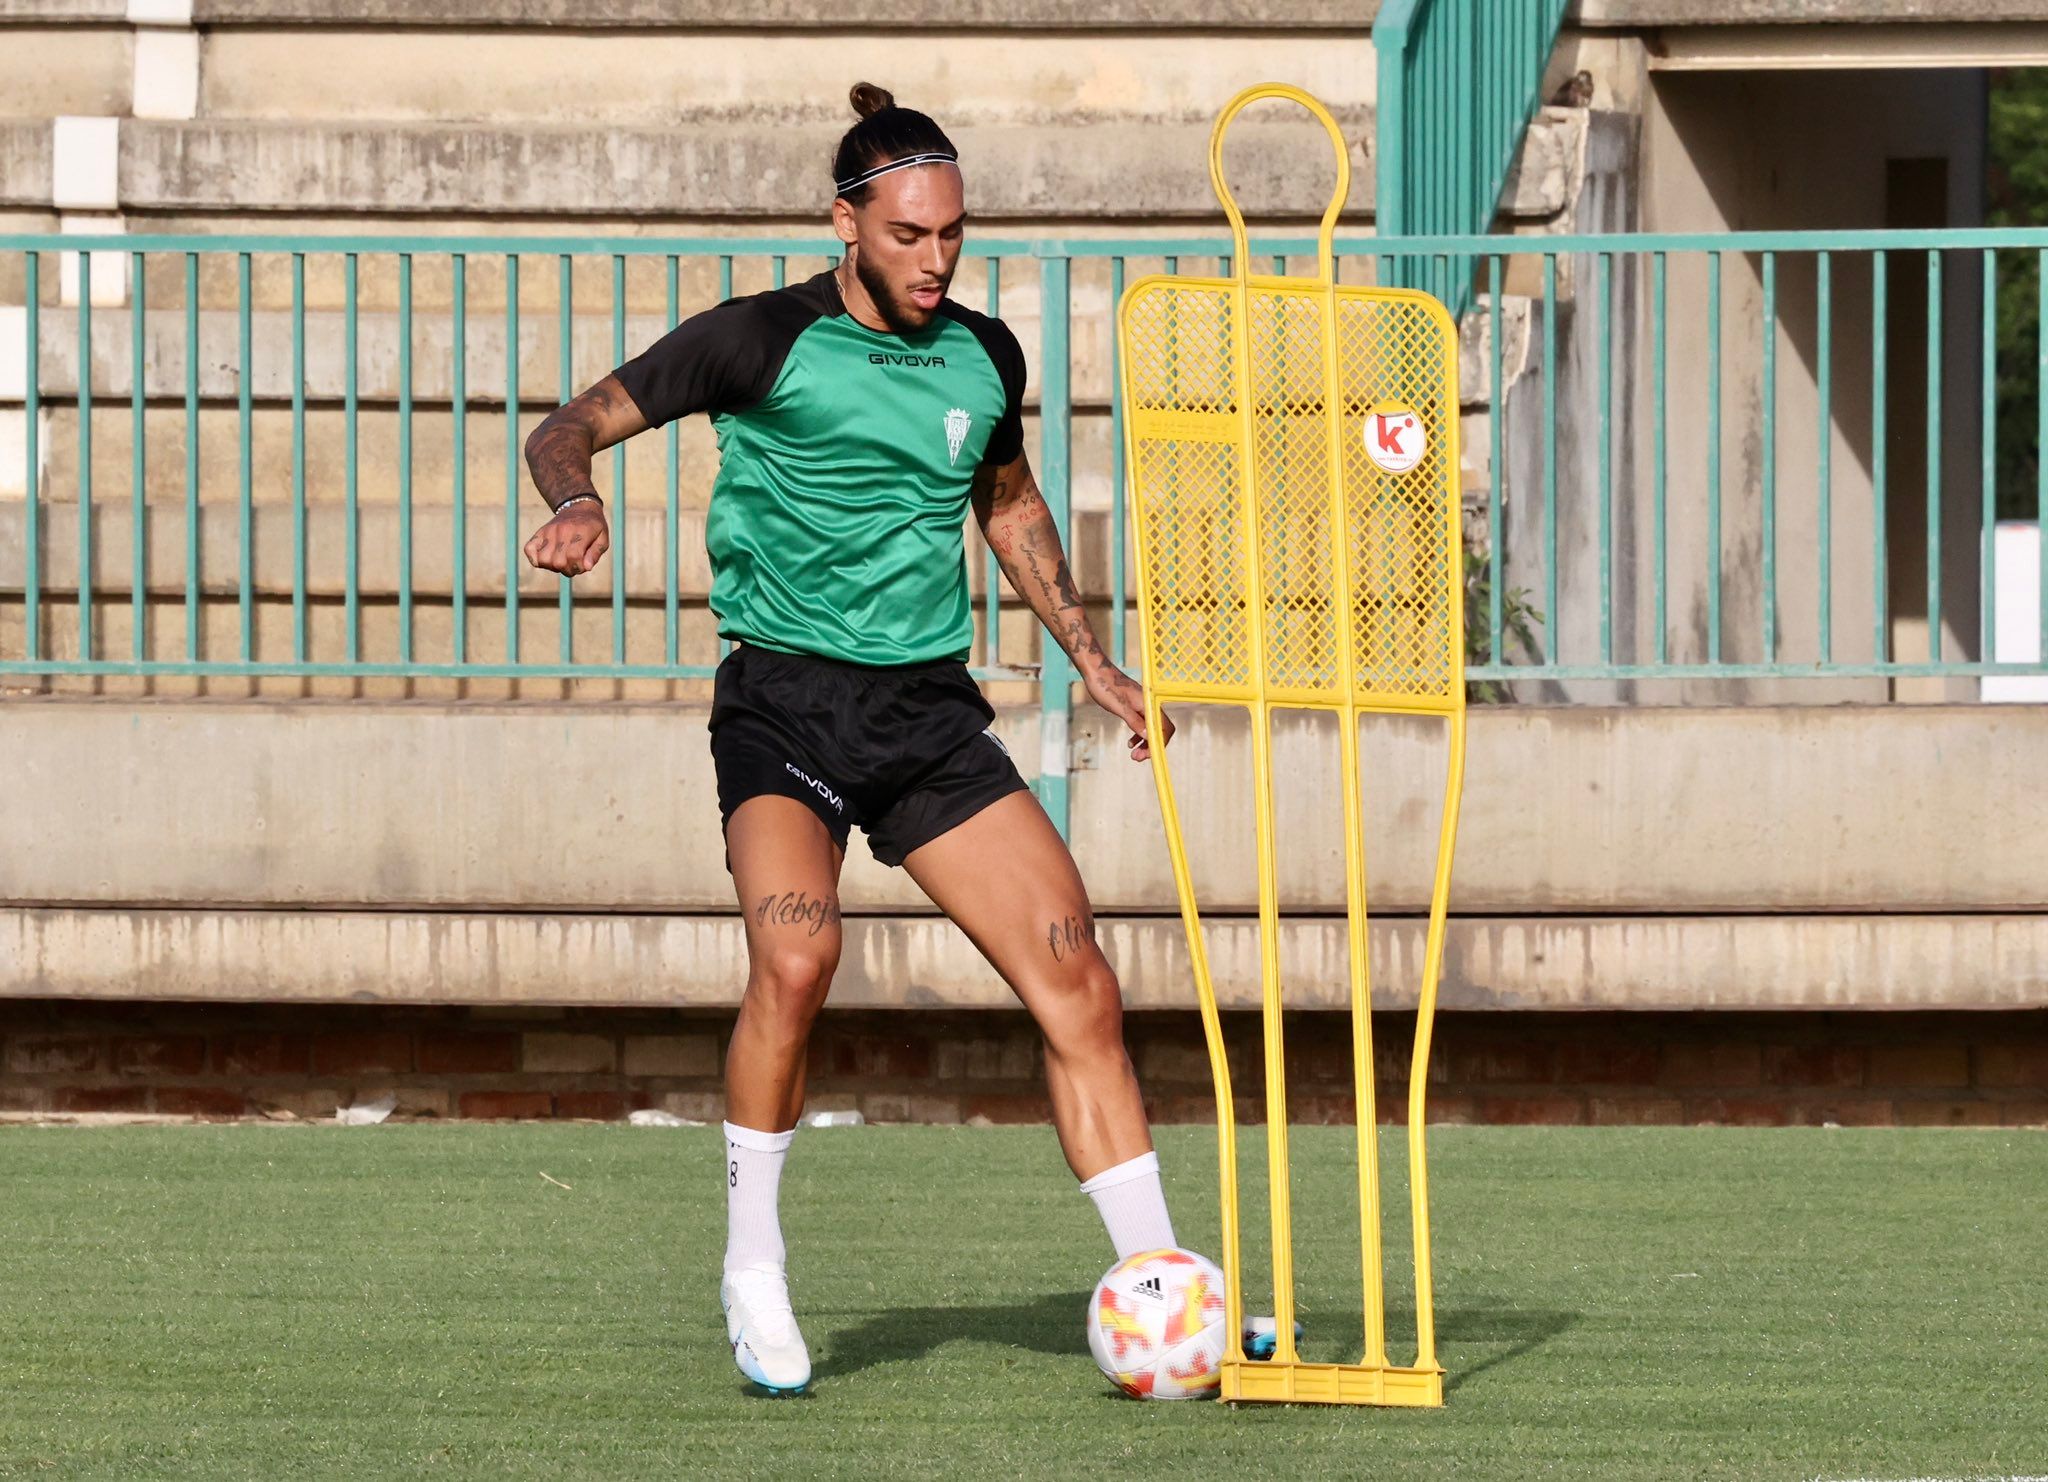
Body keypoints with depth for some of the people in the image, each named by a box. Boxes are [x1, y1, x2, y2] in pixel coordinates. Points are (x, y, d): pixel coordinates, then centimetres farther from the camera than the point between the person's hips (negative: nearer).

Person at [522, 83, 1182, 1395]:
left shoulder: (983, 355, 10)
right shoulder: (763, 340, -5)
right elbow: (576, 426, 0)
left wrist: (1092, 660, 24)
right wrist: (576, 500, -23)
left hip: (931, 707, 5)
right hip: (786, 695, -5)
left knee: (1078, 981, -5)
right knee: (797, 954, -30)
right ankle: (754, 1269, -11)